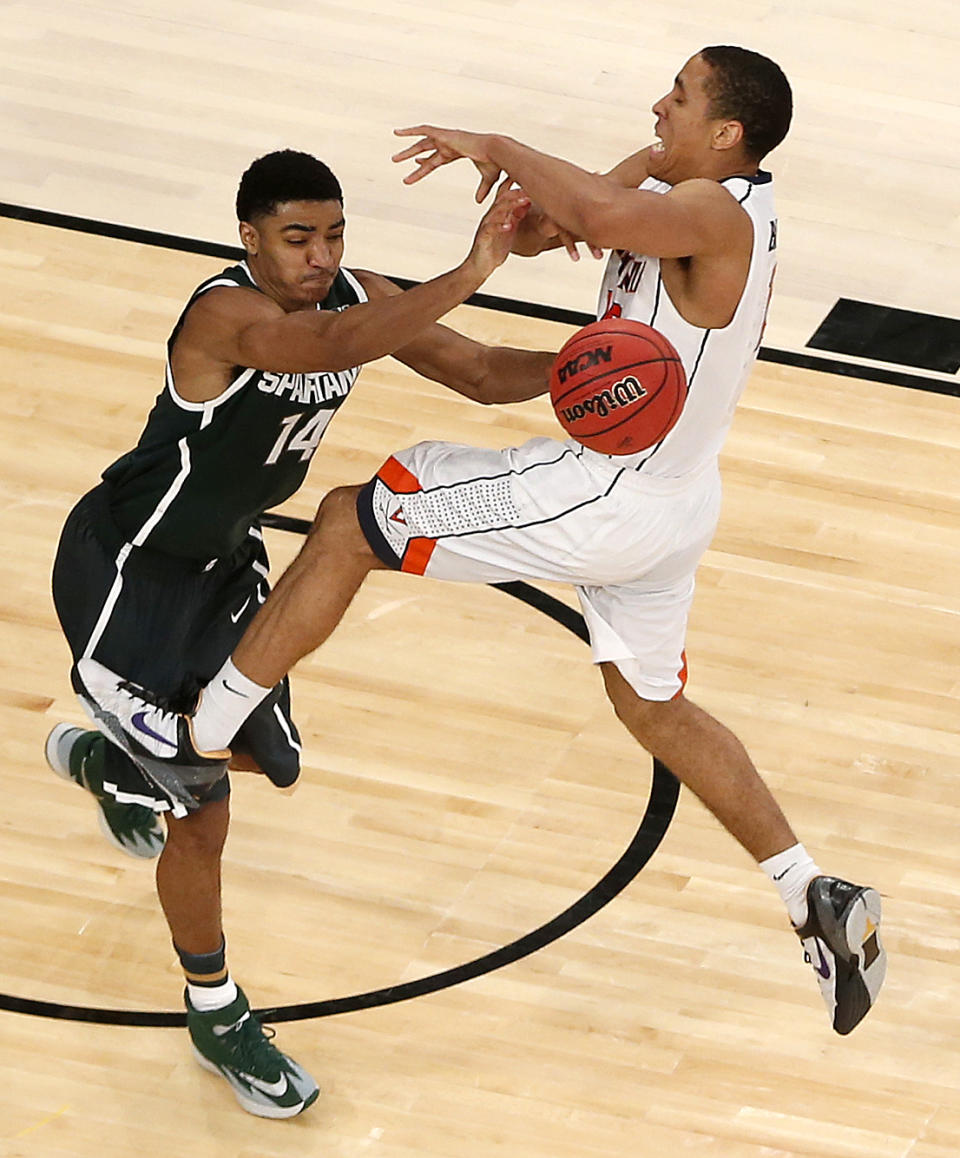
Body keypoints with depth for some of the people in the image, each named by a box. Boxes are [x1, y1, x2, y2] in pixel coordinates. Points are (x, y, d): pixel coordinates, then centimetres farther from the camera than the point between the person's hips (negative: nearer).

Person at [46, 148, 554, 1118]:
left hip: (224, 557, 8)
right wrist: (467, 275, -62)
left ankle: (105, 761, 48)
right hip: (126, 571, -8)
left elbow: (482, 373, -7)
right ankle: (217, 1019, 17)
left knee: (271, 759, 20)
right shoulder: (225, 313, -33)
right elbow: (327, 346, -53)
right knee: (202, 815, -5)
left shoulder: (356, 298, -9)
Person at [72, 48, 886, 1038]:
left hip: (603, 499, -11)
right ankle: (820, 906, 27)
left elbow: (604, 217, -45)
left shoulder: (719, 213, -23)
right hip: (661, 503, 11)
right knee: (654, 708, 25)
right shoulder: (676, 196, 8)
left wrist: (498, 149, -30)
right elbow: (534, 232, 12)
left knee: (348, 523, -4)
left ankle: (193, 734, 4)